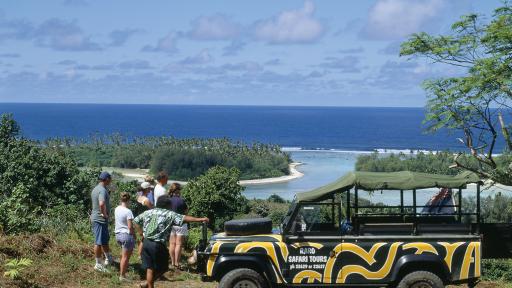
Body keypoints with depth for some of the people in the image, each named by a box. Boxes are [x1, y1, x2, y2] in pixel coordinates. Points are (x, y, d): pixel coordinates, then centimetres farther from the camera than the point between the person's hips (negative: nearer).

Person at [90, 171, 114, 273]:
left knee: (105, 239, 22)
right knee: (99, 242, -2)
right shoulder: (102, 190, -21)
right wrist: (105, 214, -22)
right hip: (100, 219, -10)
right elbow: (102, 204, -38)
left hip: (95, 218, 10)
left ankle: (108, 259, 37)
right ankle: (98, 264, 4)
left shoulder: (96, 189, 11)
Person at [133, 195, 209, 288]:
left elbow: (136, 221, 18)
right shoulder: (169, 214, -4)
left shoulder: (148, 212, 12)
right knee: (163, 267, 10)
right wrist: (200, 219, -16)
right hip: (158, 245, -6)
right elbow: (184, 218, -13)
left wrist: (141, 233, 18)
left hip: (146, 243, 6)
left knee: (149, 268, 12)